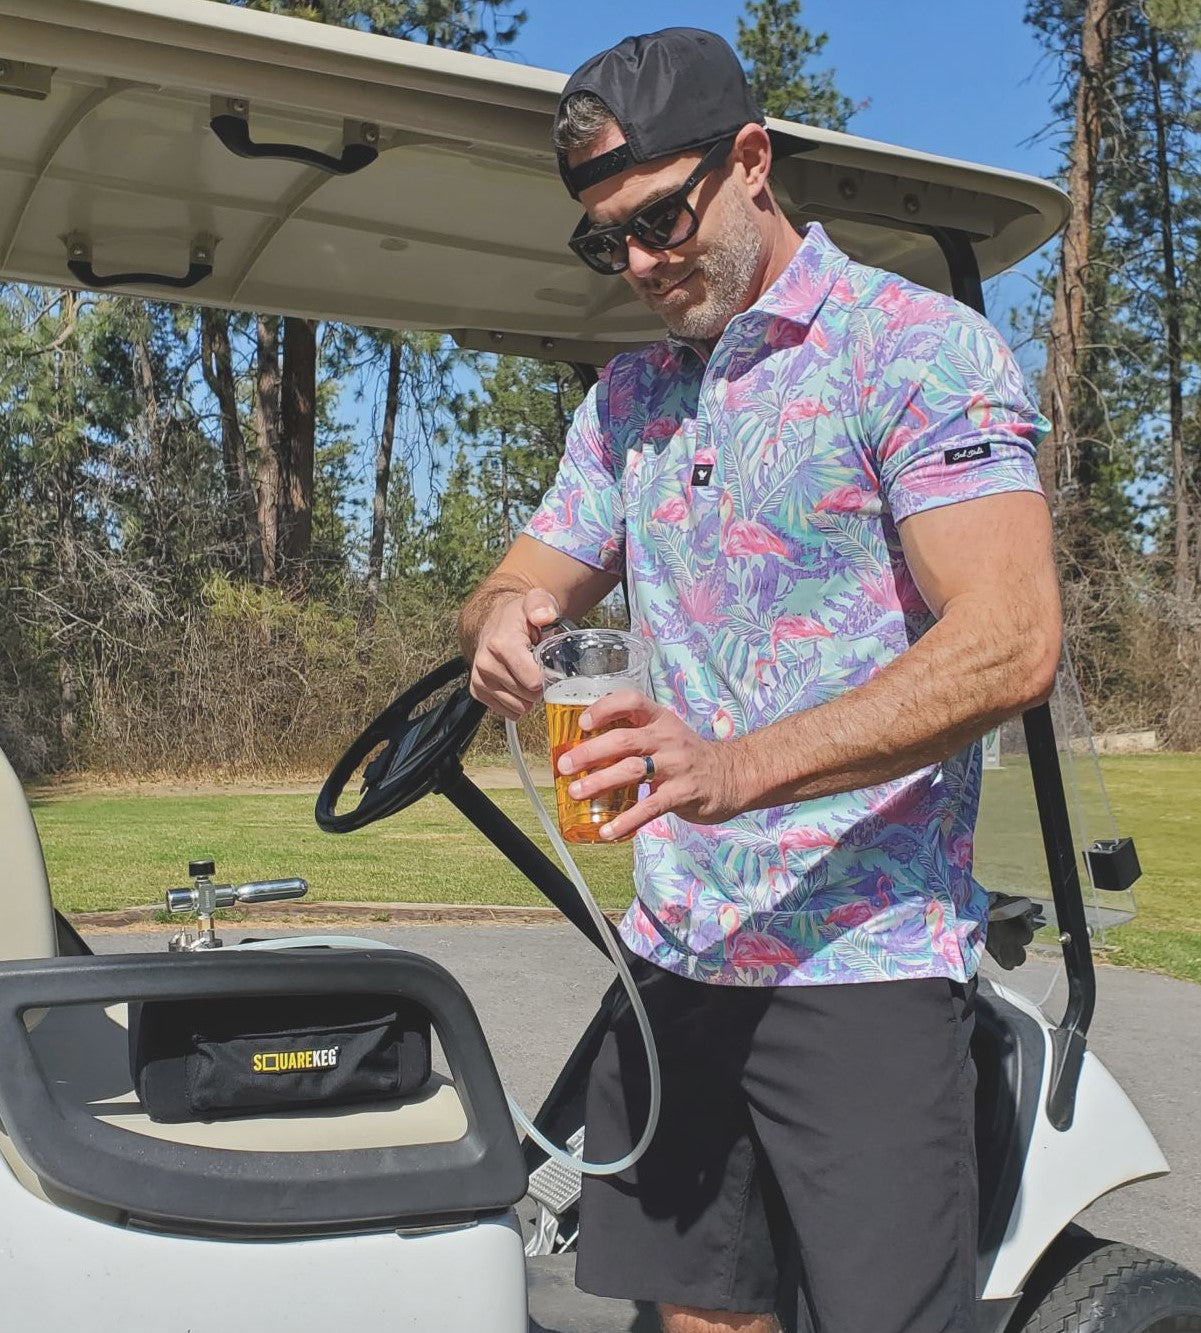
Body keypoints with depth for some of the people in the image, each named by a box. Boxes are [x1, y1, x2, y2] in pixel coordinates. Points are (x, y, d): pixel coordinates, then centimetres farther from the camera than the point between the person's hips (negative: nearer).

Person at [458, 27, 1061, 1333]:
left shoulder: (915, 345, -7)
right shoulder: (627, 396, 15)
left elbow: (1010, 644, -18)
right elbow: (524, 584, 17)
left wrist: (742, 766, -28)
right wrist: (504, 618, -9)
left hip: (860, 962, -6)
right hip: (672, 952, 6)